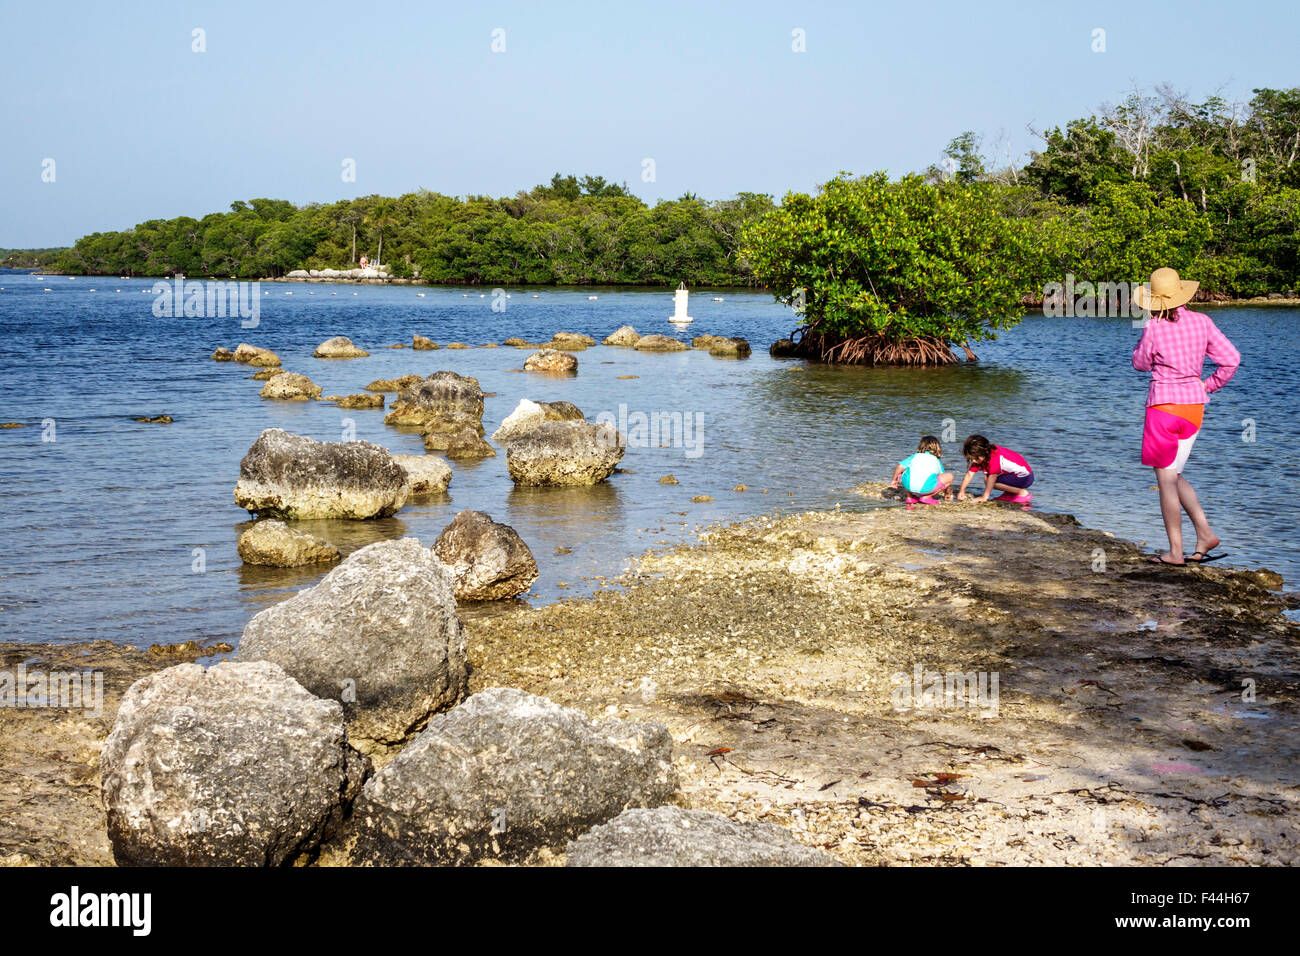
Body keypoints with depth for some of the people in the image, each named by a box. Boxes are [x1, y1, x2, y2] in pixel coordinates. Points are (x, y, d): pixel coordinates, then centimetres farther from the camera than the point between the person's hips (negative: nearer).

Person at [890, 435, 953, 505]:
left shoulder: (916, 456, 29)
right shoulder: (937, 461, 30)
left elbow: (899, 466, 15)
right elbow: (944, 480, 40)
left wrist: (894, 480, 31)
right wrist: (947, 494, 58)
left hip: (908, 485, 2)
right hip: (926, 488, -2)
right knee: (950, 476, 18)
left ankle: (910, 497, 26)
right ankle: (927, 497, 12)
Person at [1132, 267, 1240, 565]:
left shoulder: (1154, 328, -12)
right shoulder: (1201, 322, 2)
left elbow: (1140, 363, 5)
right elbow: (1231, 359, 0)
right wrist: (1207, 386, 10)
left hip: (1164, 404, -6)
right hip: (1194, 405, 6)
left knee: (1166, 480, 2)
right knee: (1173, 475, 19)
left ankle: (1175, 552, 5)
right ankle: (1205, 533, 8)